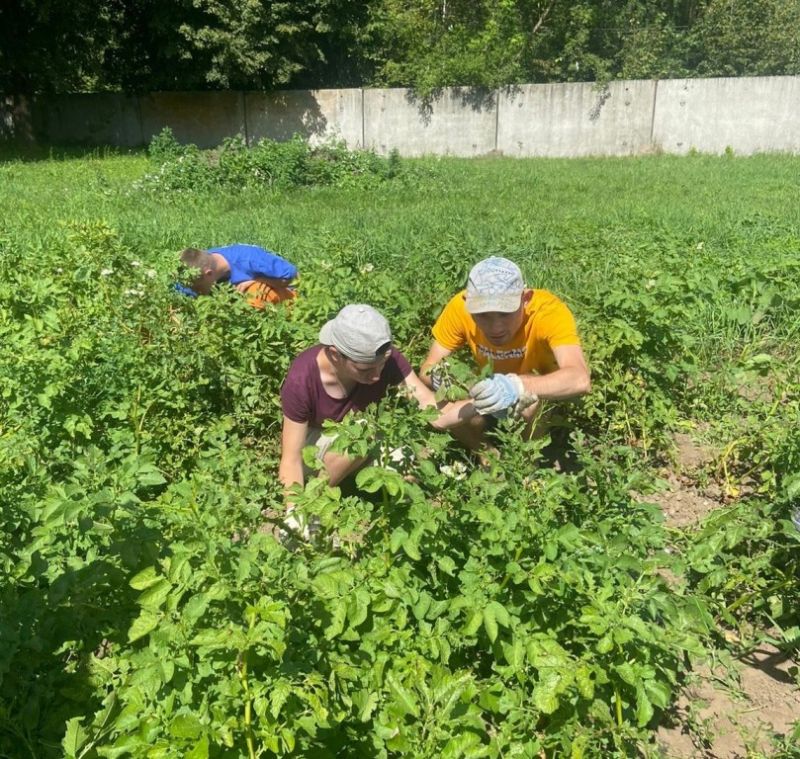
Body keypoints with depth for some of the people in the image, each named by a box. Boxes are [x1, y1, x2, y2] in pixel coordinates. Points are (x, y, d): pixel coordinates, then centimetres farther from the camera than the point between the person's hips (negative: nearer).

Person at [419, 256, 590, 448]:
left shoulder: (547, 310, -36)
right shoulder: (460, 307, -28)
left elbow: (580, 379, -50)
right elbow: (427, 369, -21)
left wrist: (519, 386, -66)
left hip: (542, 391, -2)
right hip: (493, 388, 2)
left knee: (538, 404, -34)